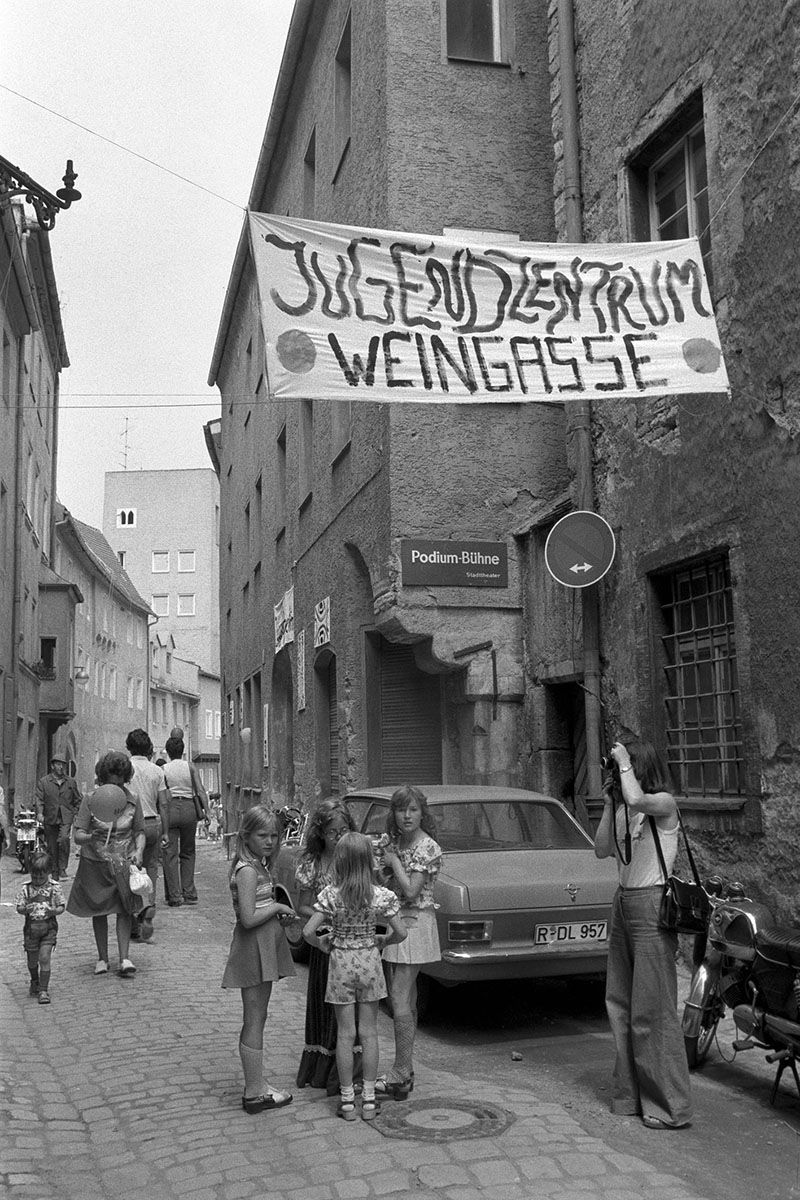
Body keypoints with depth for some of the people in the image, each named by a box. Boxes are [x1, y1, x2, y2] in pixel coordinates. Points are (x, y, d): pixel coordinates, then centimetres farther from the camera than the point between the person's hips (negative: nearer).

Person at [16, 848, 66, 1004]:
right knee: (32, 959, 14)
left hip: (49, 928, -2)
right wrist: (26, 909, -22)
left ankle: (43, 990, -1)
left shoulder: (54, 888, -3)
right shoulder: (26, 889, 0)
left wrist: (54, 911, -22)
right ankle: (34, 982, 42)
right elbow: (19, 907, 0)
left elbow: (61, 907, -1)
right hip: (31, 927, 2)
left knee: (44, 958, -10)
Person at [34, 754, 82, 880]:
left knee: (64, 839, -22)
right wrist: (39, 813, -18)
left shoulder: (71, 782, 12)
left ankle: (62, 868, -11)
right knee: (52, 846, 4)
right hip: (50, 819, 1)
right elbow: (38, 798, -3)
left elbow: (78, 800, 20)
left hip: (66, 818, 0)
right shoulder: (43, 781, 6)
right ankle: (54, 872, 16)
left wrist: (75, 813, 9)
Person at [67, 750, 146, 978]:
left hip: (123, 863, 0)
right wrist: (91, 837, -34)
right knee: (99, 911, 10)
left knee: (124, 910, -5)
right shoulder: (90, 800, -10)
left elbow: (139, 832, 5)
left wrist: (139, 851, -14)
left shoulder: (133, 801, -3)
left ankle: (124, 959, -4)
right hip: (95, 863, 0)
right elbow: (78, 835, -12)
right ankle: (102, 958, 24)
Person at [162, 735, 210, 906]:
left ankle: (174, 896, -1)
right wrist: (206, 811, 0)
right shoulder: (190, 766, 3)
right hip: (189, 808, 1)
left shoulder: (163, 770, 1)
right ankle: (189, 893, 13)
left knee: (170, 854, 3)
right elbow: (200, 791, -3)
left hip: (170, 809, -1)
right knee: (188, 853, 15)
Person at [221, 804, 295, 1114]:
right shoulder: (248, 870, -19)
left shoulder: (257, 865, 11)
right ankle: (254, 1092, 7)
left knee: (256, 1020, 16)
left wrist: (275, 910, 3)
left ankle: (256, 1085, 26)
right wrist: (277, 906, -13)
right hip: (254, 947, -10)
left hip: (265, 945, 10)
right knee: (254, 1021, -1)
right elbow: (249, 918, -24)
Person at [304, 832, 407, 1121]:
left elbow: (308, 932, -16)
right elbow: (400, 933, -8)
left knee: (345, 1034, 9)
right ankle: (368, 1098, 17)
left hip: (341, 963, -1)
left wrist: (322, 944, 3)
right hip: (369, 961, 1)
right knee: (369, 1033, 12)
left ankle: (347, 1099, 16)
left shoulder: (330, 895, -14)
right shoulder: (381, 895, -12)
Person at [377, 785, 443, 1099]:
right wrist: (384, 863, -1)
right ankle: (405, 1071, 19)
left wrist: (394, 861, -13)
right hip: (396, 922, 8)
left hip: (415, 923, -8)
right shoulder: (395, 841, 9)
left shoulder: (428, 848, -15)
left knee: (400, 999, -9)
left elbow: (411, 891, -21)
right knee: (408, 1000, 13)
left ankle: (400, 1075, -3)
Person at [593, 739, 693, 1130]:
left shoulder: (664, 803, -10)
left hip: (651, 907, -8)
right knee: (620, 1005, 12)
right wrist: (608, 804, 4)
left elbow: (636, 799, -31)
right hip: (623, 903, 8)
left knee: (652, 1009, -5)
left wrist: (624, 761, -17)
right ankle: (631, 1095, 23)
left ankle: (669, 1106, 4)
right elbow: (602, 850, 9)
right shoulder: (624, 811, 12)